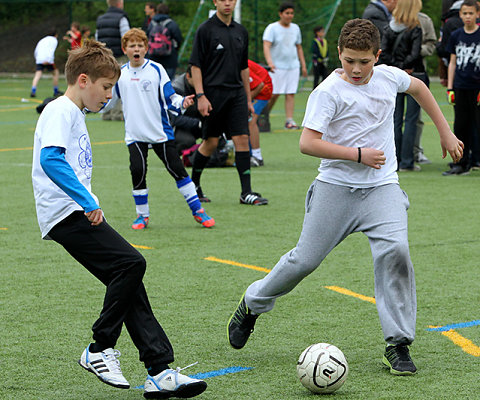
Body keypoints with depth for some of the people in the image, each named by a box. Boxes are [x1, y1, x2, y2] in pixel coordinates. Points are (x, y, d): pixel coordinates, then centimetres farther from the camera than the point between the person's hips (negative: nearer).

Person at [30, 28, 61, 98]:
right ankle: (56, 91, 21)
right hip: (48, 60, -4)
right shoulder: (54, 40, 10)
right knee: (55, 72, 16)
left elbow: (35, 52, 23)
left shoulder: (42, 40, 28)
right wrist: (48, 60, -19)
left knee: (37, 75, -6)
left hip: (39, 60, 4)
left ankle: (33, 91, -26)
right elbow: (52, 50, -8)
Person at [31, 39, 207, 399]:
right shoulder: (60, 112, -9)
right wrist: (87, 201, -29)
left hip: (79, 212, 10)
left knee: (128, 282, 2)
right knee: (131, 263, -21)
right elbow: (50, 159, -26)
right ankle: (100, 350, -9)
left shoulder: (76, 115, 23)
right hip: (65, 213, -10)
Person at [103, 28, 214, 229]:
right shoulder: (120, 74, 6)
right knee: (137, 170, -12)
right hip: (135, 135, 2)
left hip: (161, 131, -2)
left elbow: (169, 97, -2)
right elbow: (107, 100, 18)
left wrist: (181, 102, -22)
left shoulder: (156, 70, -2)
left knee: (176, 168, -4)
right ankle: (142, 215, 5)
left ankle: (197, 211, 4)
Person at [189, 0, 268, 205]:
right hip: (213, 94, -5)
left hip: (236, 94, 5)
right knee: (211, 142, 1)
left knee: (242, 138, -4)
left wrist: (248, 98, 17)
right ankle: (193, 185, 21)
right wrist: (200, 96, -15)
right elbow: (195, 65, -7)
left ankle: (246, 192, -4)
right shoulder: (205, 30, -5)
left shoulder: (241, 32, 12)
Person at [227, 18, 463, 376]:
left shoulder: (389, 77, 3)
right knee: (306, 259, 0)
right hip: (336, 186, -3)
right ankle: (252, 304, 27)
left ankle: (398, 344, -11)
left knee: (394, 252, -19)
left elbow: (418, 87, 26)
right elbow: (308, 143, -21)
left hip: (383, 187, 3)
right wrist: (359, 154, -21)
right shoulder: (329, 92, -13)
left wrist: (446, 132, 27)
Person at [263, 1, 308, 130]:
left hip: (293, 66, 4)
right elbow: (266, 47, -16)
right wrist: (270, 62, -31)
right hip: (277, 67, -4)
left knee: (290, 94, -3)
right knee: (274, 94, -6)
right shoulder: (272, 28, -4)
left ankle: (289, 120, -4)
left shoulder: (295, 28, 13)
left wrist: (303, 66, 17)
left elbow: (299, 48, 21)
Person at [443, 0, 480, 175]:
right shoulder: (456, 36, 8)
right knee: (461, 126, 7)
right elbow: (453, 62, 13)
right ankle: (461, 164, 14)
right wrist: (450, 88, 8)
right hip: (460, 87, 4)